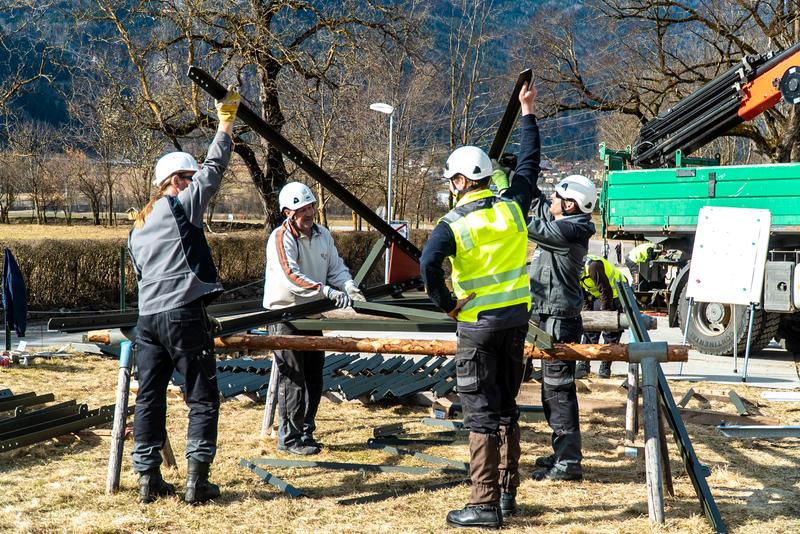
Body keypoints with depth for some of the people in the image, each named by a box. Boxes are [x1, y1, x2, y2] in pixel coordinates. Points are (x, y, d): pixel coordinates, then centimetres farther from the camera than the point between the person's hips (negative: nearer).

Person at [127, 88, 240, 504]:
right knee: (202, 399, -1)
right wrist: (225, 123, 11)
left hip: (147, 318, 7)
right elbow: (214, 167, 1)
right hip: (184, 315, -7)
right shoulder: (183, 205, -1)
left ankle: (148, 479, 11)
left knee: (149, 398, 9)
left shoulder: (137, 228, 21)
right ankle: (196, 481, -6)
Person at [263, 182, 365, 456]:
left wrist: (349, 287, -14)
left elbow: (336, 267, 8)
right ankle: (290, 438, 2)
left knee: (314, 378, 12)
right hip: (285, 317, -7)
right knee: (293, 379, -6)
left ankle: (305, 432, 24)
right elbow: (292, 277, -29)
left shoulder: (323, 235, 6)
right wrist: (329, 292, -35)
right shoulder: (280, 238, -18)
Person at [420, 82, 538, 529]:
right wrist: (528, 114, 25)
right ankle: (508, 495, 24)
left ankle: (485, 506, 0)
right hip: (517, 319, 5)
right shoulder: (512, 207, 0)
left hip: (478, 325, -5)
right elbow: (530, 163, 15)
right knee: (507, 408, 16)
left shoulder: (454, 223, -13)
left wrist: (447, 304, -15)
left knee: (482, 414, -1)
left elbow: (429, 264, -29)